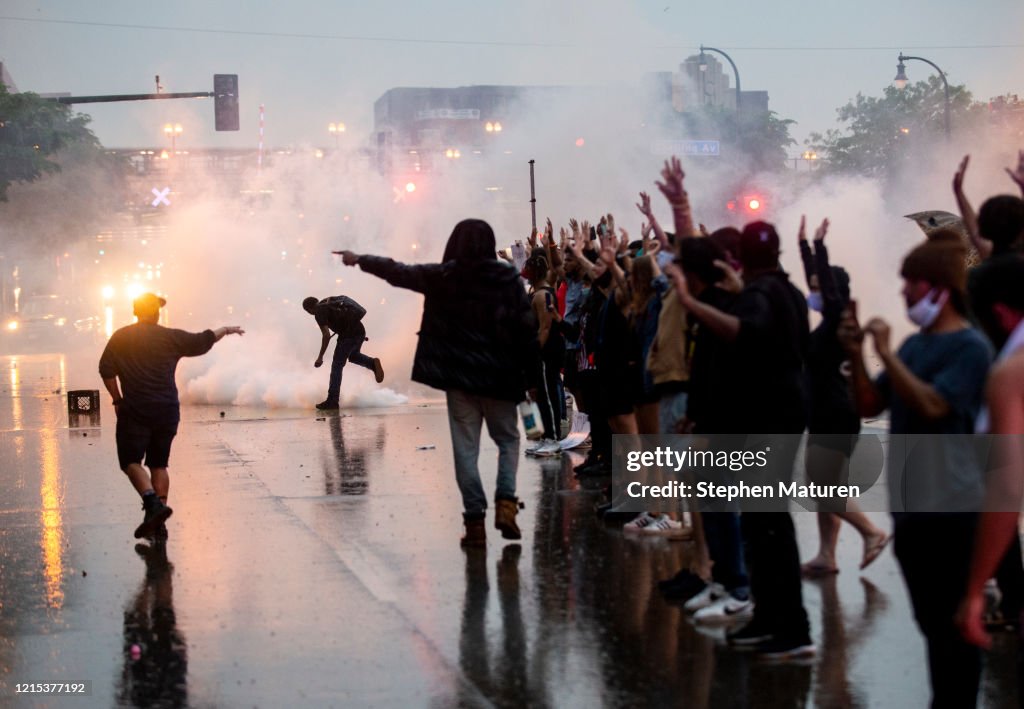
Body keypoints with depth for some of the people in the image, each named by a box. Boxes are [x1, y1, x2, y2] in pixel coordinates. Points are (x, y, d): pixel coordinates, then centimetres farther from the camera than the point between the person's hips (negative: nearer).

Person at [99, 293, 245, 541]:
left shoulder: (121, 338, 4)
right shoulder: (172, 337, 3)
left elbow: (106, 369, 0)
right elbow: (202, 340, 11)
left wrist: (117, 400, 10)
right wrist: (226, 330, 29)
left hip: (135, 410, -2)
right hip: (167, 409, 2)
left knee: (131, 461, -1)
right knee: (158, 464, 11)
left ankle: (153, 503, -26)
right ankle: (158, 524, 7)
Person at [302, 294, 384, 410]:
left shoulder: (319, 312, -6)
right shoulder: (330, 302, 20)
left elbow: (326, 335, -15)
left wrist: (320, 357, -10)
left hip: (348, 335, -8)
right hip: (360, 331, 8)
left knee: (337, 366, 0)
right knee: (353, 356, 33)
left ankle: (332, 401, -1)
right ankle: (373, 363, 5)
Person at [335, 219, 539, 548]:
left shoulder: (441, 277, -3)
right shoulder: (508, 279, -4)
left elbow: (398, 272, 8)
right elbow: (527, 328, -6)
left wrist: (360, 260, 23)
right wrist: (532, 375, 2)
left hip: (458, 376, 0)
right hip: (499, 376, 0)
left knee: (466, 448, 5)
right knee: (508, 440, 15)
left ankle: (475, 519, 1)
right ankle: (505, 502, -4)